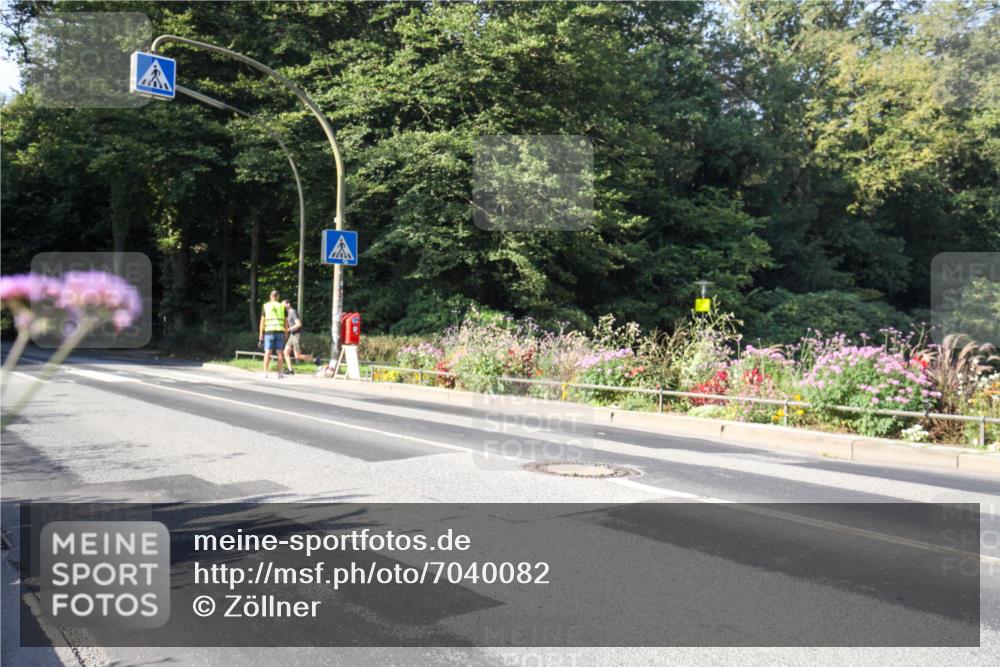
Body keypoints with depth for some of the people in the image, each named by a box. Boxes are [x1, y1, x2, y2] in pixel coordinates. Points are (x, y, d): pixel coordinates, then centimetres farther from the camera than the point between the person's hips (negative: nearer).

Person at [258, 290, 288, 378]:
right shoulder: (282, 306, 7)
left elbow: (262, 321, 0)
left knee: (268, 352, -2)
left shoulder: (265, 306, 4)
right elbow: (286, 321, 5)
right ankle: (280, 373, 2)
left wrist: (261, 335, 3)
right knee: (279, 353, 3)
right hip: (280, 331, 1)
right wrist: (286, 334, 12)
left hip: (269, 332, -1)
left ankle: (265, 373, -9)